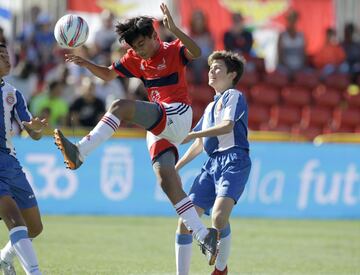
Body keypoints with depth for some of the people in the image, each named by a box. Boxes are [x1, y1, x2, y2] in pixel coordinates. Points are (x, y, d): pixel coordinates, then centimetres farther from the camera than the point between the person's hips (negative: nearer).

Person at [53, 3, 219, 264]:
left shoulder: (174, 51, -2)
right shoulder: (135, 59, 18)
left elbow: (196, 52, -23)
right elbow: (108, 74, 27)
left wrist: (175, 29, -37)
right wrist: (85, 63, 8)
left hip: (177, 115, -8)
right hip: (160, 130, 8)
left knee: (121, 106, -25)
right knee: (167, 181, -8)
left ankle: (79, 153, -36)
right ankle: (204, 235, -10)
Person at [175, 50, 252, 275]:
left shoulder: (233, 96, 1)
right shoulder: (210, 107, 26)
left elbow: (227, 126, -17)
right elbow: (200, 145, 32)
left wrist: (191, 135, -19)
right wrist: (176, 167, 25)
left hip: (234, 161, -8)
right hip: (212, 164, 8)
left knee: (219, 216, -28)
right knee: (185, 221, -1)